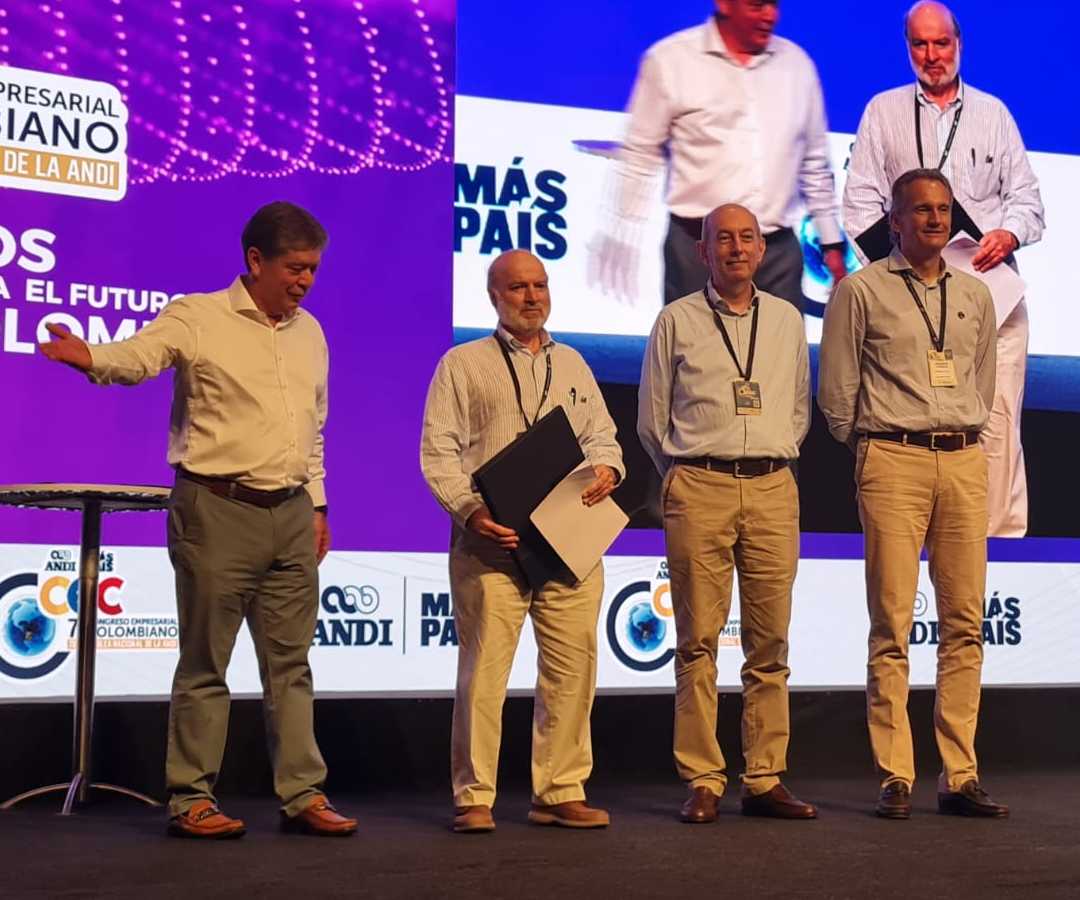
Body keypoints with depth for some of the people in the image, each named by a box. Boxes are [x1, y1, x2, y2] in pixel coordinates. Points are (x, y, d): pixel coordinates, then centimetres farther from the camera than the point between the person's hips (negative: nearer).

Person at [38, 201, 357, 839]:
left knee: (291, 661, 9)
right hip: (218, 508, -6)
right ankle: (191, 799, 9)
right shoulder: (198, 319, -5)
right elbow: (139, 354, -24)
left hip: (290, 513, 6)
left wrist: (316, 504, 18)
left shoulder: (309, 333, 15)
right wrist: (89, 356, -45)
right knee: (205, 662, 0)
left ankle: (303, 794, 15)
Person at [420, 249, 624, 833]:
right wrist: (470, 511, -13)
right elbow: (438, 451, 1)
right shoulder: (463, 364, 8)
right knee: (484, 669, -6)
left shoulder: (571, 364, 22)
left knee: (571, 667, 2)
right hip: (492, 540, -4)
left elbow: (600, 432, 23)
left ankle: (561, 793, 11)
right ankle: (473, 798, 3)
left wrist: (605, 466, -1)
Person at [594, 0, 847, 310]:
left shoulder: (796, 63, 9)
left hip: (779, 249, 3)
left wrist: (832, 243, 15)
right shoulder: (671, 60, -1)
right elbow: (641, 154, 2)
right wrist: (620, 236, -3)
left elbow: (815, 164, 16)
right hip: (698, 246, -3)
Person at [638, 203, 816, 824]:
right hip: (699, 489, -2)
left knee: (770, 642, 2)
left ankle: (766, 780, 8)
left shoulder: (787, 320, 15)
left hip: (773, 489, 3)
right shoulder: (677, 320, 7)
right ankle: (702, 783, 1)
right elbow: (652, 418, 11)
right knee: (699, 640, -4)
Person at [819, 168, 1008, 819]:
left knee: (965, 621, 2)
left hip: (966, 460, 4)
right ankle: (895, 779, -1)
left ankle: (961, 777, 7)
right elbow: (836, 390, 4)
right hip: (893, 461, -4)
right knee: (892, 623, -6)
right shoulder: (861, 291, 2)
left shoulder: (976, 296, 16)